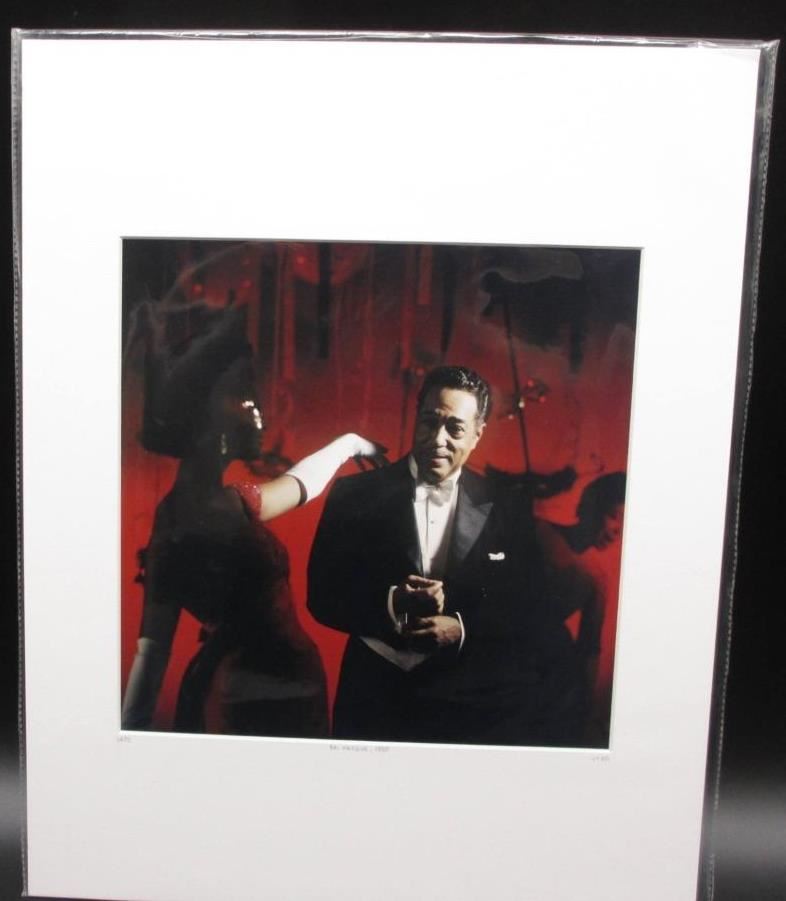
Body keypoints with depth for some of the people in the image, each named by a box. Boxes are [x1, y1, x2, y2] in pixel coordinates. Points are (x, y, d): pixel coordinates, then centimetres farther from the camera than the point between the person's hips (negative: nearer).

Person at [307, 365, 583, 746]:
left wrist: (463, 628, -14)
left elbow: (528, 606, 3)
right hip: (379, 689, -2)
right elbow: (322, 596, -2)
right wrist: (393, 604, -18)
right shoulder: (355, 495, -1)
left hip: (474, 690, 3)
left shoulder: (504, 509, 4)